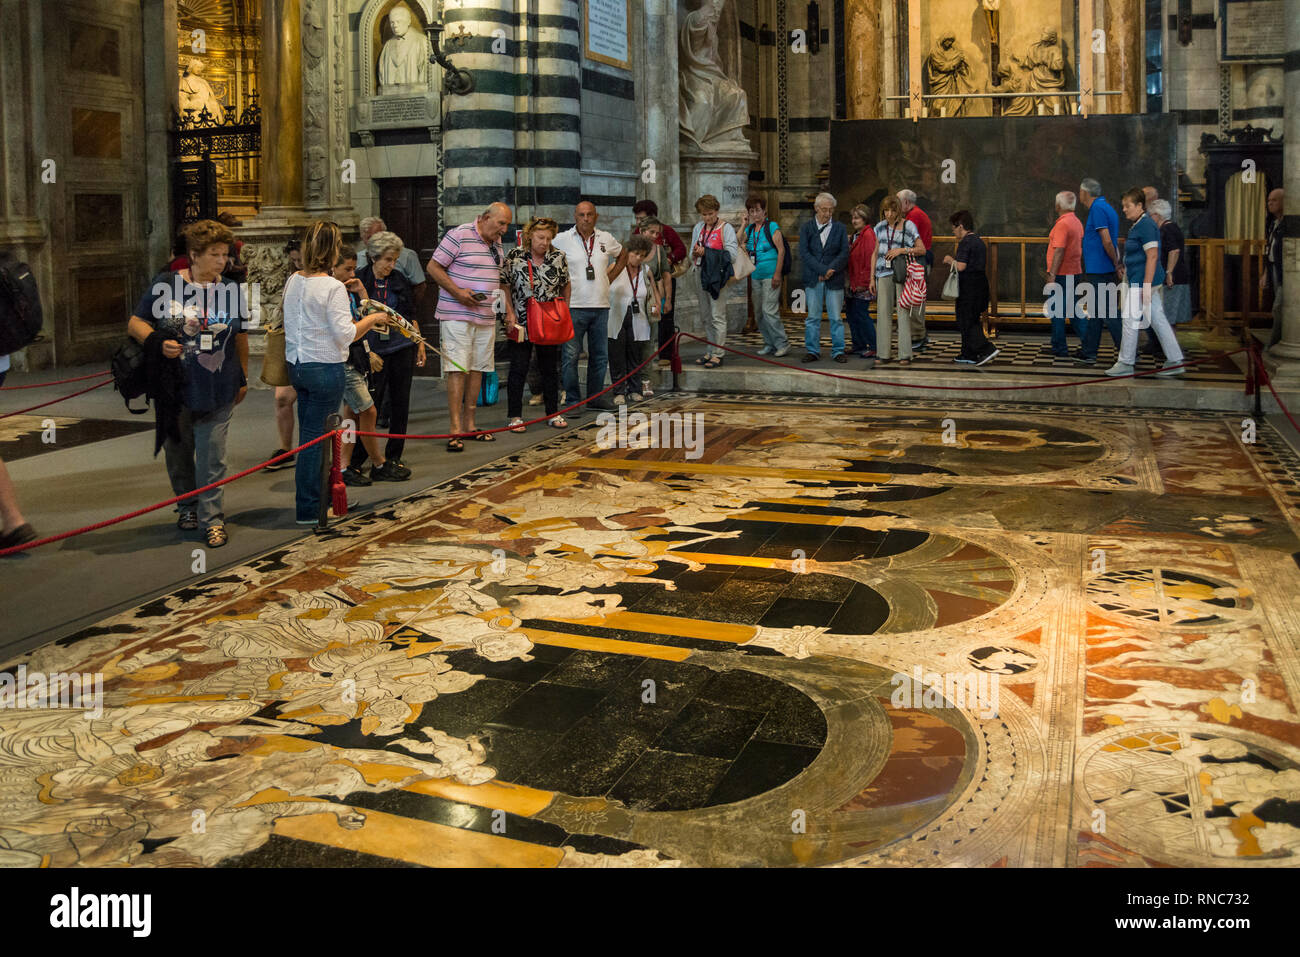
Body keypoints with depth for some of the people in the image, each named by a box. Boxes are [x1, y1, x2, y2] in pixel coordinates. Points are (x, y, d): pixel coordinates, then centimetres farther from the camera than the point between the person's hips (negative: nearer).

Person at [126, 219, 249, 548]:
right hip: (174, 390, 0)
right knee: (178, 452, 12)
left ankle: (212, 517, 8)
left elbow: (241, 338, 17)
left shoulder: (231, 291, 6)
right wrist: (158, 342, -18)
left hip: (218, 392, 1)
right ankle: (187, 506, 32)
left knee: (212, 455, -1)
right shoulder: (166, 285, -2)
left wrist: (244, 378, 21)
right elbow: (135, 323, 1)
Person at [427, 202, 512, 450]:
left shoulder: (497, 242, 14)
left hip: (486, 317, 7)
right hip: (457, 315, -7)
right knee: (457, 369, -9)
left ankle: (469, 424, 16)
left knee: (478, 368, 8)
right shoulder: (459, 235, -10)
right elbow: (433, 267, -10)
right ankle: (455, 429, -9)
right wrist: (458, 292, -18)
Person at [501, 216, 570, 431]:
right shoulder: (514, 257, -5)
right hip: (521, 324, -2)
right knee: (518, 369, 0)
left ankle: (553, 413, 20)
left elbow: (566, 286, 14)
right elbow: (504, 286, 1)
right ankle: (515, 416, 6)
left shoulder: (558, 258, 2)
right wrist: (510, 313, -5)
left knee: (550, 369, 10)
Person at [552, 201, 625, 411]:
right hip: (574, 307, -4)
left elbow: (622, 255, 27)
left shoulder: (606, 239, 10)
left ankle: (595, 396, 23)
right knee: (571, 355, -4)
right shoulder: (562, 239, -3)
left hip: (601, 306, 4)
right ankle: (572, 400, 4)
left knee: (600, 355, 11)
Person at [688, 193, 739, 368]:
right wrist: (696, 253, -10)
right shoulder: (698, 228, 14)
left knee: (718, 316, -7)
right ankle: (709, 352, 20)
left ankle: (718, 354, -3)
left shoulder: (726, 228, -5)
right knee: (705, 317, 11)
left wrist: (707, 252, -19)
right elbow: (692, 255, 14)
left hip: (718, 276, -7)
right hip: (702, 275, 7)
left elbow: (731, 254, -13)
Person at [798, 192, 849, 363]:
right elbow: (804, 253, -4)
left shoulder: (839, 228, 8)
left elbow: (844, 253, 2)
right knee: (813, 317, 3)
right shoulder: (806, 228, 5)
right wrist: (822, 270, -13)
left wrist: (830, 270, -12)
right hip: (813, 279, 0)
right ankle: (812, 350, 10)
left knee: (836, 317, 1)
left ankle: (838, 351, 7)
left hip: (834, 279, 0)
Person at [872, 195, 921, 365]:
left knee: (903, 311, -6)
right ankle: (883, 354, 3)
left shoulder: (908, 225, 0)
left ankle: (905, 355, -5)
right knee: (883, 312, 0)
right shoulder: (880, 227, 12)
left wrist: (902, 250, -14)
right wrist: (872, 278, 12)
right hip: (884, 273, 4)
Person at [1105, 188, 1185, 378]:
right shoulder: (1136, 226, 15)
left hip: (1142, 282, -10)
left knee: (1131, 320, -3)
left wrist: (1146, 286, -24)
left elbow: (1152, 257, -21)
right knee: (1159, 321, 10)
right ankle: (1175, 362, 12)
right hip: (1146, 282, 10)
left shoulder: (1146, 226, -15)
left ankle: (1126, 363, 4)